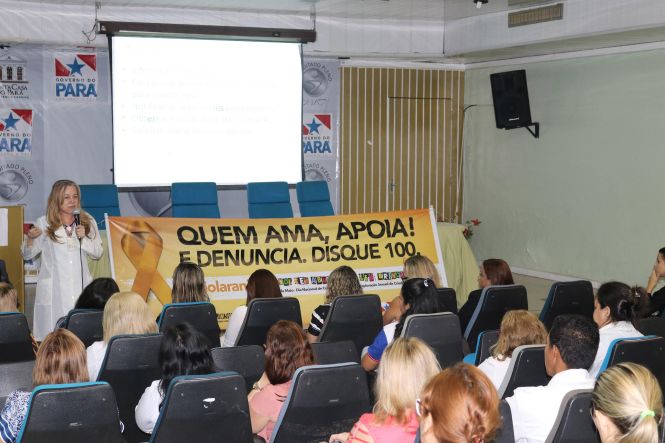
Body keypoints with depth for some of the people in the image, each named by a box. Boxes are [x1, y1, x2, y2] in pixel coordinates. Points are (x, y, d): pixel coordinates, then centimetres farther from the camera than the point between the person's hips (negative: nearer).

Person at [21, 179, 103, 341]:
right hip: (54, 289, -2)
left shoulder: (88, 222, 9)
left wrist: (84, 238, -6)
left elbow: (98, 253, 10)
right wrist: (30, 239, -13)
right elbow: (28, 255, 6)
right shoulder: (43, 223, 2)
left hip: (81, 285, 2)